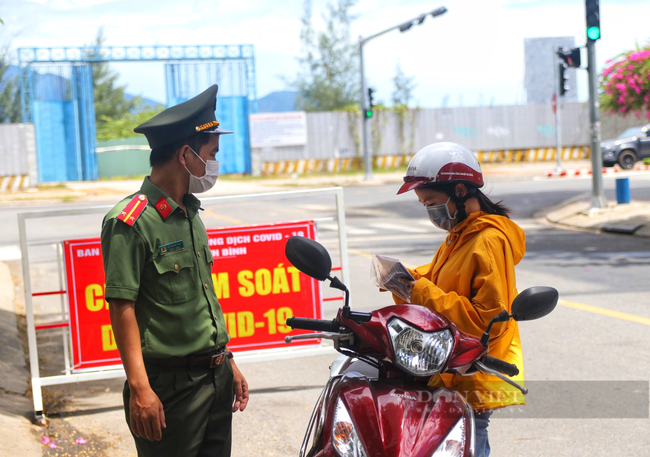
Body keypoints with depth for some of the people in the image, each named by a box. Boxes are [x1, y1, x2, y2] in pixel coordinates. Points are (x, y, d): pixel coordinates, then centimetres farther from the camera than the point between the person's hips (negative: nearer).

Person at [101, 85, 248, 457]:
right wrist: (139, 387, -24)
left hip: (215, 376, 8)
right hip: (171, 384, -8)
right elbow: (122, 307, -19)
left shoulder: (190, 215, 14)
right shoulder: (131, 222, -14)